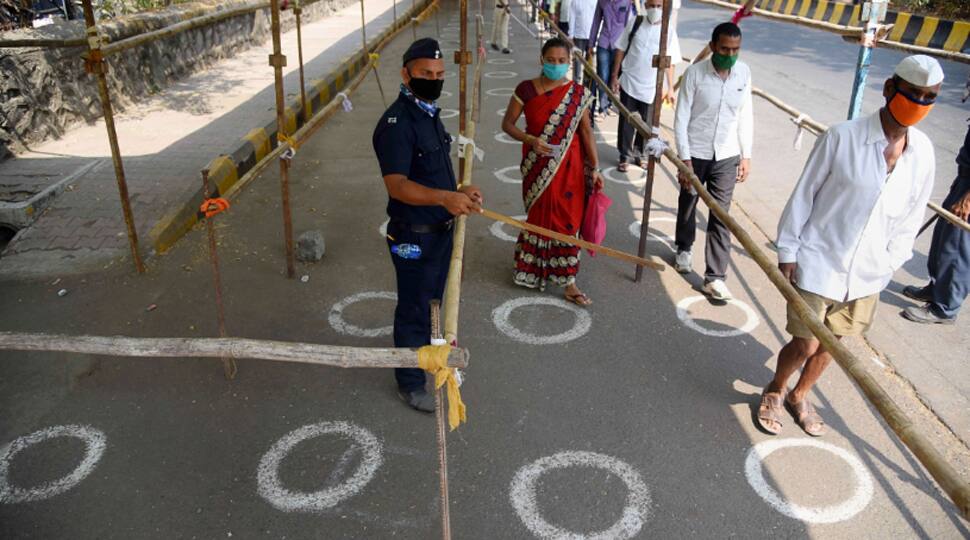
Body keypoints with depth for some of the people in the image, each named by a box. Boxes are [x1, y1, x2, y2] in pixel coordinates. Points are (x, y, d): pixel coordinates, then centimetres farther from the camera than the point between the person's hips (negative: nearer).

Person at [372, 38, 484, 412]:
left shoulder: (429, 113, 10)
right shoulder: (396, 123, -22)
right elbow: (397, 185, -33)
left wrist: (459, 193, 5)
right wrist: (444, 197, -46)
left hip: (440, 228, 9)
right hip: (414, 236, -9)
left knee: (433, 301, 25)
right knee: (413, 309, 6)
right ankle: (410, 384, 23)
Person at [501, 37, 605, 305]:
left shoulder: (578, 94, -3)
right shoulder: (526, 89, -7)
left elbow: (586, 132, 0)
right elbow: (507, 123, -3)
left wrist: (594, 168, -3)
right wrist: (530, 140, -19)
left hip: (568, 165, 1)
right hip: (538, 165, -1)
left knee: (566, 219, 3)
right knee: (541, 215, 9)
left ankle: (567, 281, 13)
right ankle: (532, 266, 32)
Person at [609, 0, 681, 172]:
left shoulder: (668, 31, -4)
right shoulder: (634, 22, -3)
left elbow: (670, 62, 1)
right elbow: (620, 50, 3)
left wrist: (670, 87, 1)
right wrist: (615, 76, 1)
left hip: (652, 87, 0)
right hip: (629, 83, 0)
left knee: (646, 124, 10)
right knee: (626, 122, 6)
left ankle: (638, 153, 29)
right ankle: (624, 156, 20)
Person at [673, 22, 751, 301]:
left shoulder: (744, 73, -3)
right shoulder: (695, 73, -14)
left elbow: (745, 116, 4)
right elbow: (681, 118, -12)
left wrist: (745, 155, 3)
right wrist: (684, 158, -15)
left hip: (726, 156, 2)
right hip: (695, 153, -2)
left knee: (721, 216, -1)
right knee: (688, 205, 18)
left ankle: (715, 277, 4)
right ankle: (684, 249, 44)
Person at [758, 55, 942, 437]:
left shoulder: (923, 152, -1)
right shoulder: (843, 137, -15)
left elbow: (911, 216, 10)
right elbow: (803, 195, -9)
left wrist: (888, 263, 8)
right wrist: (788, 251, -7)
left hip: (867, 275, 5)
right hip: (818, 264, -4)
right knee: (805, 345, 3)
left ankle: (799, 396, 41)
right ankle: (775, 391, 33)